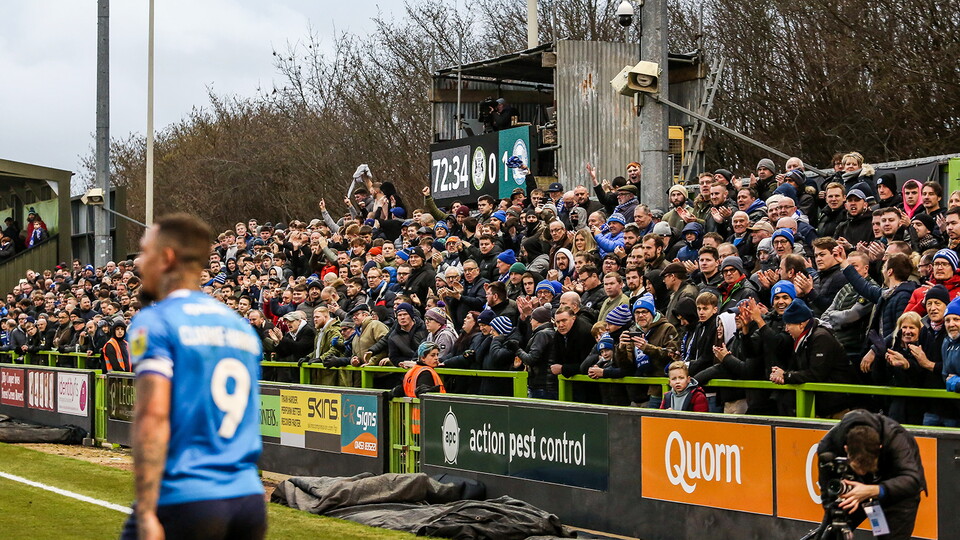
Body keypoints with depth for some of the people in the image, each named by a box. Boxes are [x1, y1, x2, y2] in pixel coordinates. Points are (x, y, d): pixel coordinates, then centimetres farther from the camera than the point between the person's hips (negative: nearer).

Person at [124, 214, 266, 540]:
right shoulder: (242, 327, 16)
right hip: (250, 501, 7)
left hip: (183, 501, -6)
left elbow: (152, 416, -16)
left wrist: (146, 514, -18)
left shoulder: (155, 322, -6)